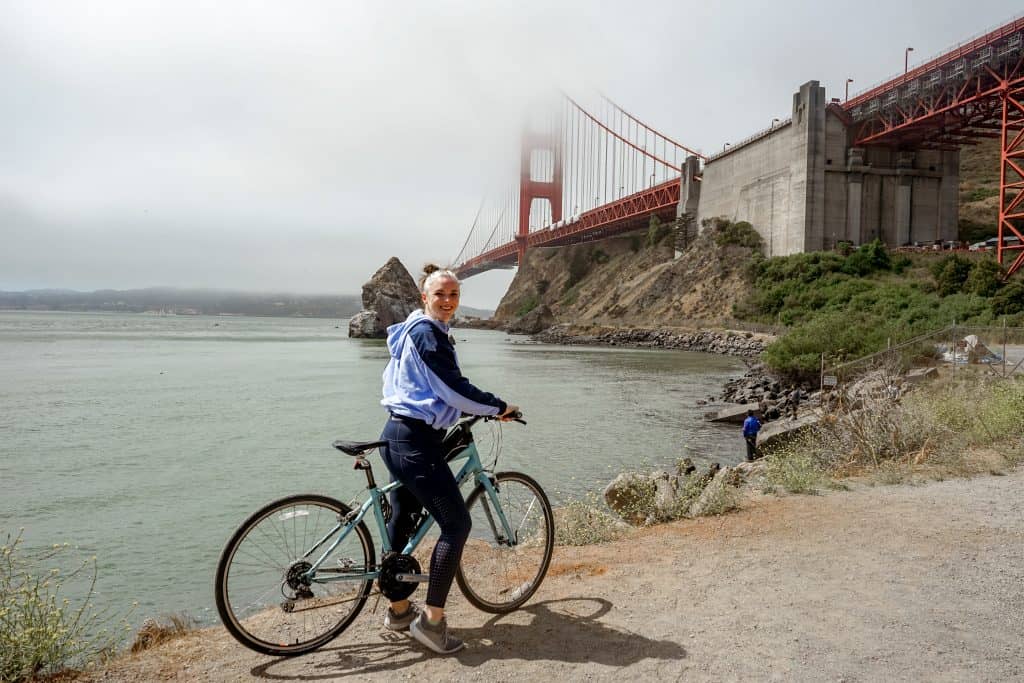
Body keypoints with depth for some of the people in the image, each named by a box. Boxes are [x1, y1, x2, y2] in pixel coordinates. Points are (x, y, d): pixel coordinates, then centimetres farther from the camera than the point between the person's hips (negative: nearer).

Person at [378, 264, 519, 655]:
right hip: (415, 440, -11)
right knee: (456, 523, -7)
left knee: (402, 521, 17)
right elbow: (454, 388, -19)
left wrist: (480, 408, 26)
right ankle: (432, 620, -1)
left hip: (400, 435, 11)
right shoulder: (426, 332, -14)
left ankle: (399, 610, 30)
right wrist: (499, 407, -8)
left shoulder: (416, 331, 18)